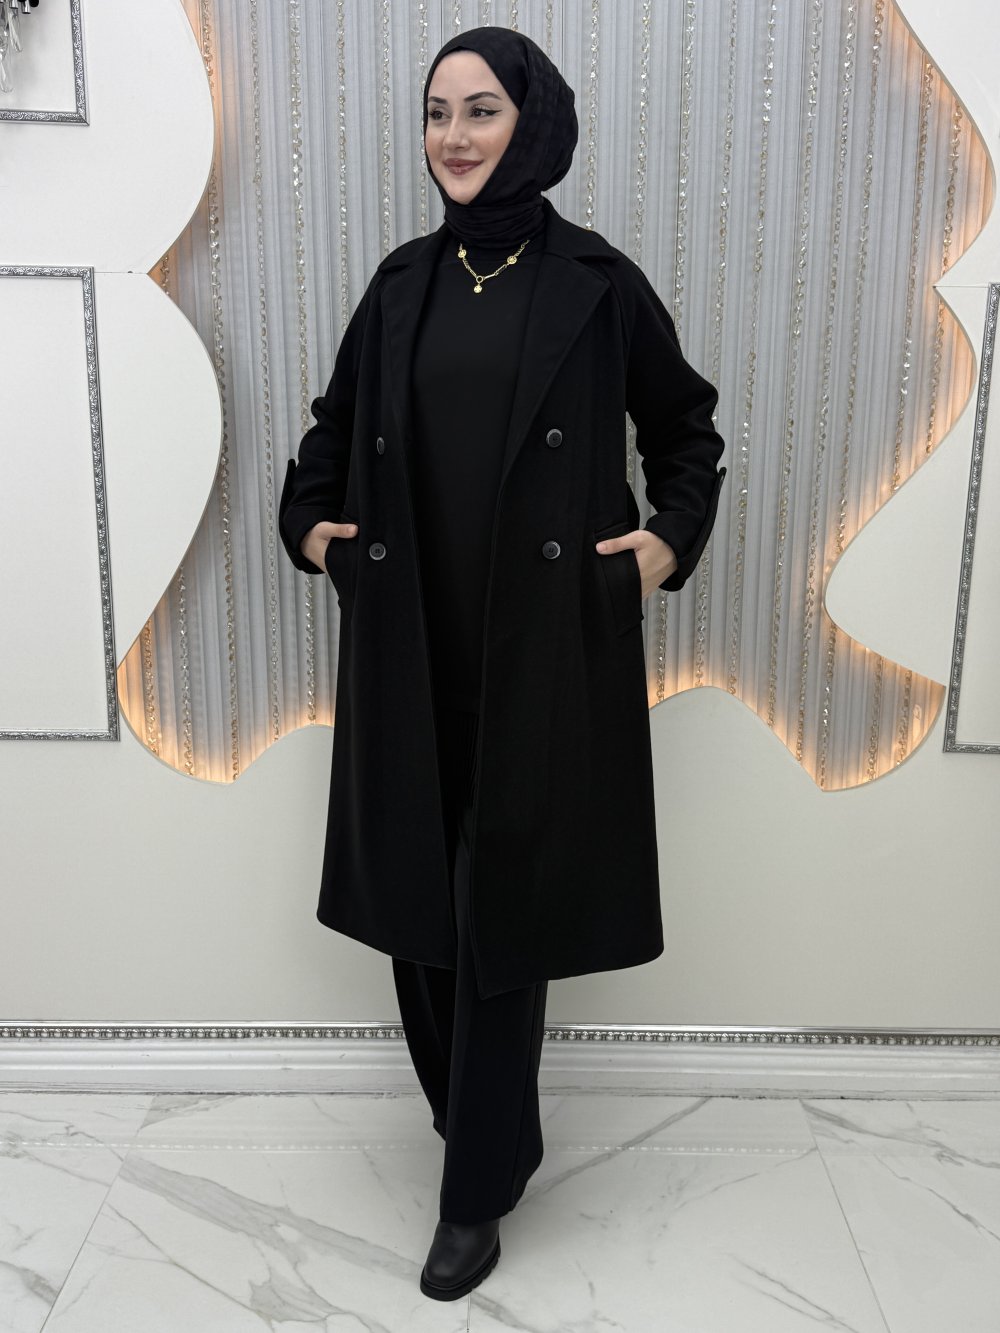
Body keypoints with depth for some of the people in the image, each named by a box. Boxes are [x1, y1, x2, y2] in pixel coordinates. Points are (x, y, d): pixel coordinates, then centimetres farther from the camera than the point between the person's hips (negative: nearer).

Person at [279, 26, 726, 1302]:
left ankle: (479, 1188, 17)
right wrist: (310, 521, 7)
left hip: (547, 641, -4)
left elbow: (685, 424, 11)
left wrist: (673, 538, -2)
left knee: (502, 898, 0)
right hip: (412, 640, 4)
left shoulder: (597, 279, 0)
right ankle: (480, 1117, 34)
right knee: (412, 881, 8)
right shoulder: (403, 281, 10)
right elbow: (336, 422, 22)